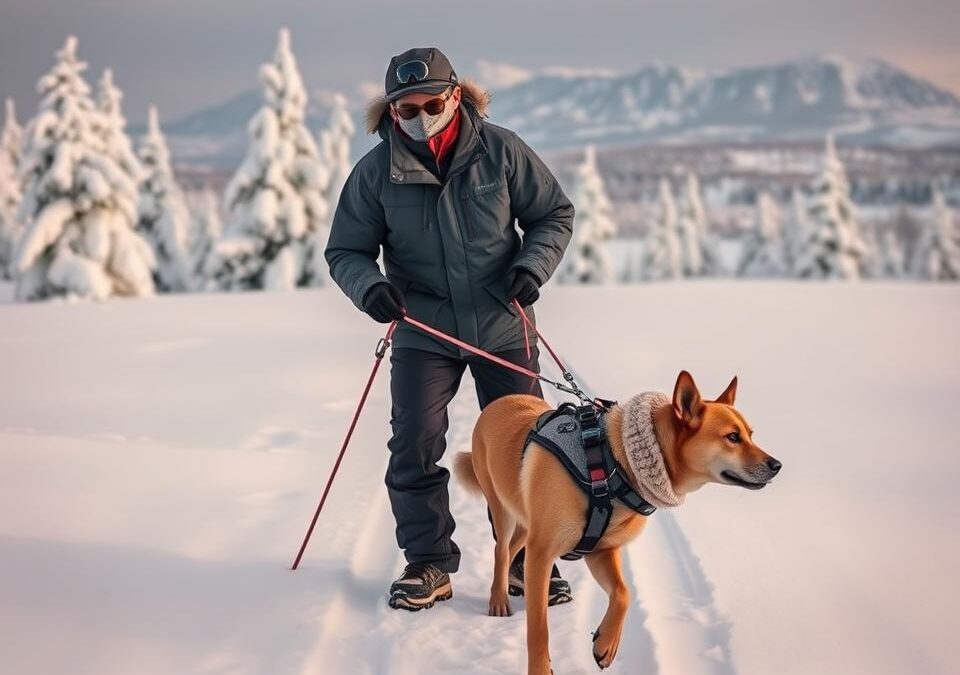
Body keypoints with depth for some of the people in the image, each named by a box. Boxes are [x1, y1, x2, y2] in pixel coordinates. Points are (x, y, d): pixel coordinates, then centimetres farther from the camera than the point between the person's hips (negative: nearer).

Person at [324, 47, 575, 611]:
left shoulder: (500, 150, -7)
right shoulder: (377, 171, -8)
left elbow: (555, 213, 3)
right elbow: (345, 251, 0)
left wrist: (532, 266, -14)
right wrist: (369, 286, -21)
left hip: (503, 326, 0)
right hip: (422, 331, 0)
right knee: (414, 449, -5)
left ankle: (527, 559, 21)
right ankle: (429, 564, 11)